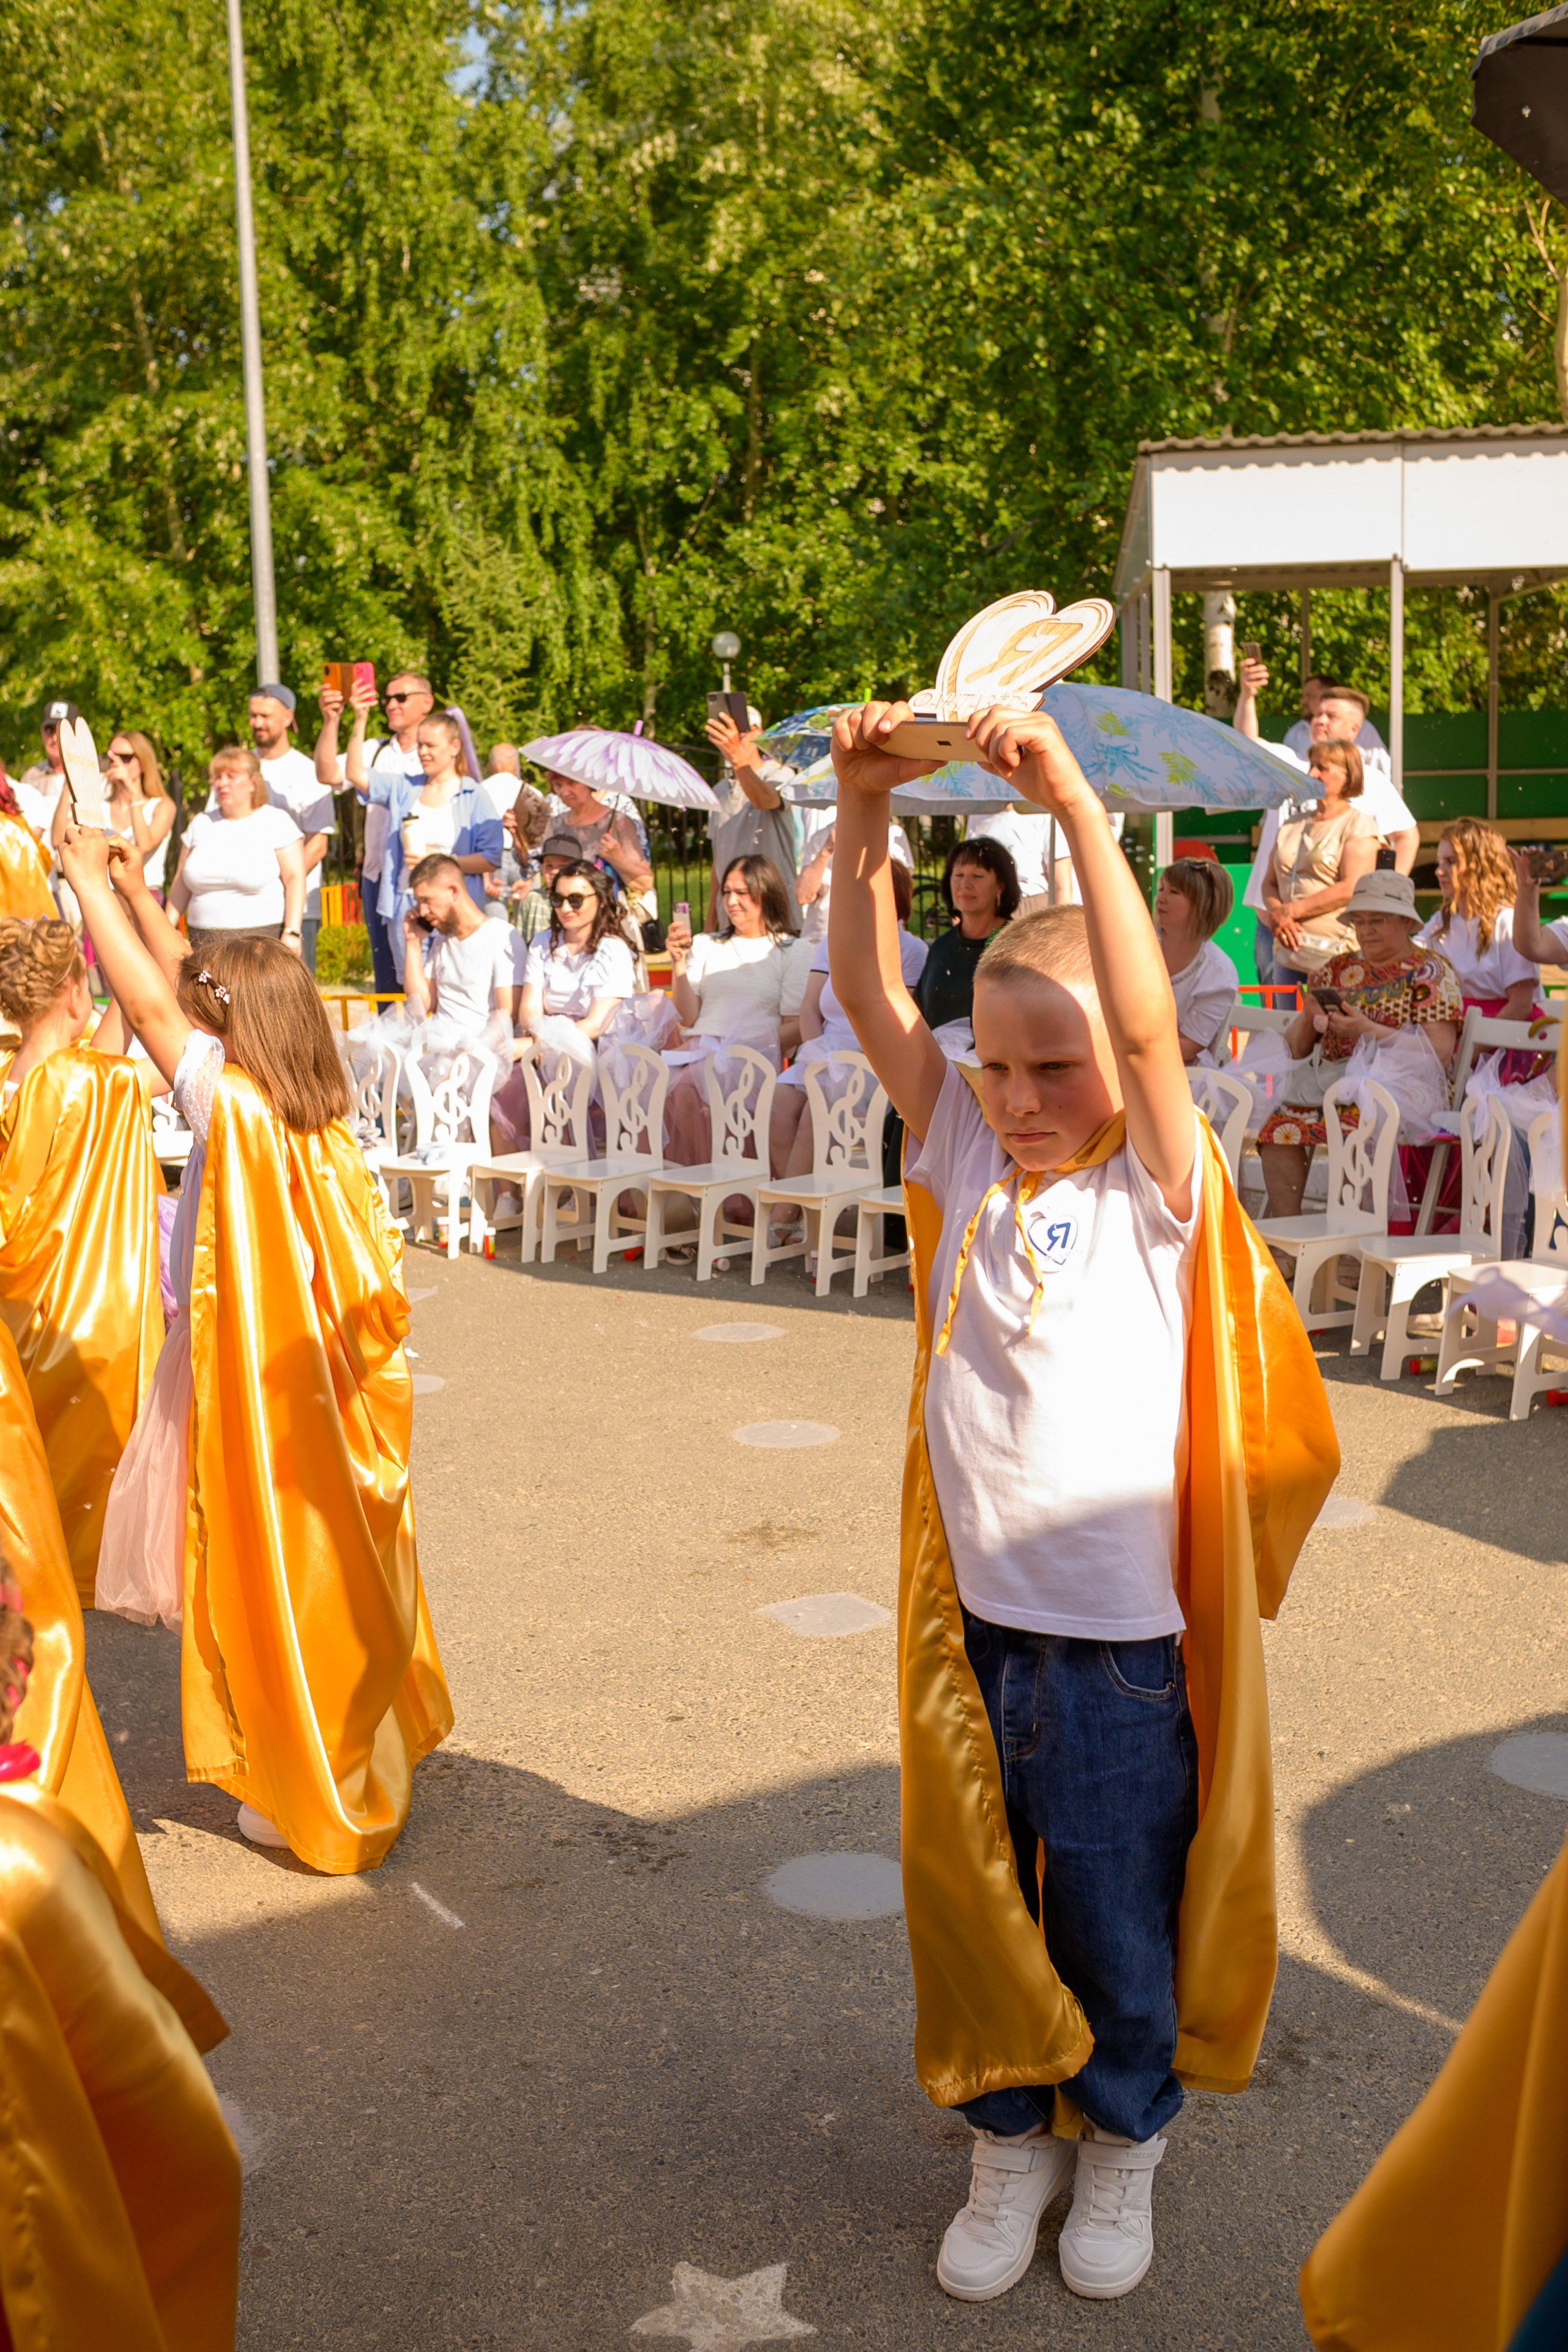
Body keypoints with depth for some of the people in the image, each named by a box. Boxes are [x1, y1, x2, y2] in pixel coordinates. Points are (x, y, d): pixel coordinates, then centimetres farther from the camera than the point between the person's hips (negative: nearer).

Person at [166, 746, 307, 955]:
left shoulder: (276, 822, 1)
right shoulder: (200, 824, 15)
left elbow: (295, 879, -5)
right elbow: (181, 883, 17)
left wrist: (292, 933, -14)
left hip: (262, 938, -4)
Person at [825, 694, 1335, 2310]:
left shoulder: (1155, 1190, -12)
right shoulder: (964, 1162, -1)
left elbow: (1143, 1018, -29)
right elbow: (866, 990, -8)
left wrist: (1075, 805, -34)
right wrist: (863, 811, -20)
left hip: (1119, 1632, -3)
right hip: (970, 1620, 4)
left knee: (1119, 1914, 15)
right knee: (973, 1902, 18)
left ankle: (1122, 2140, 41)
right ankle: (1010, 2141, 41)